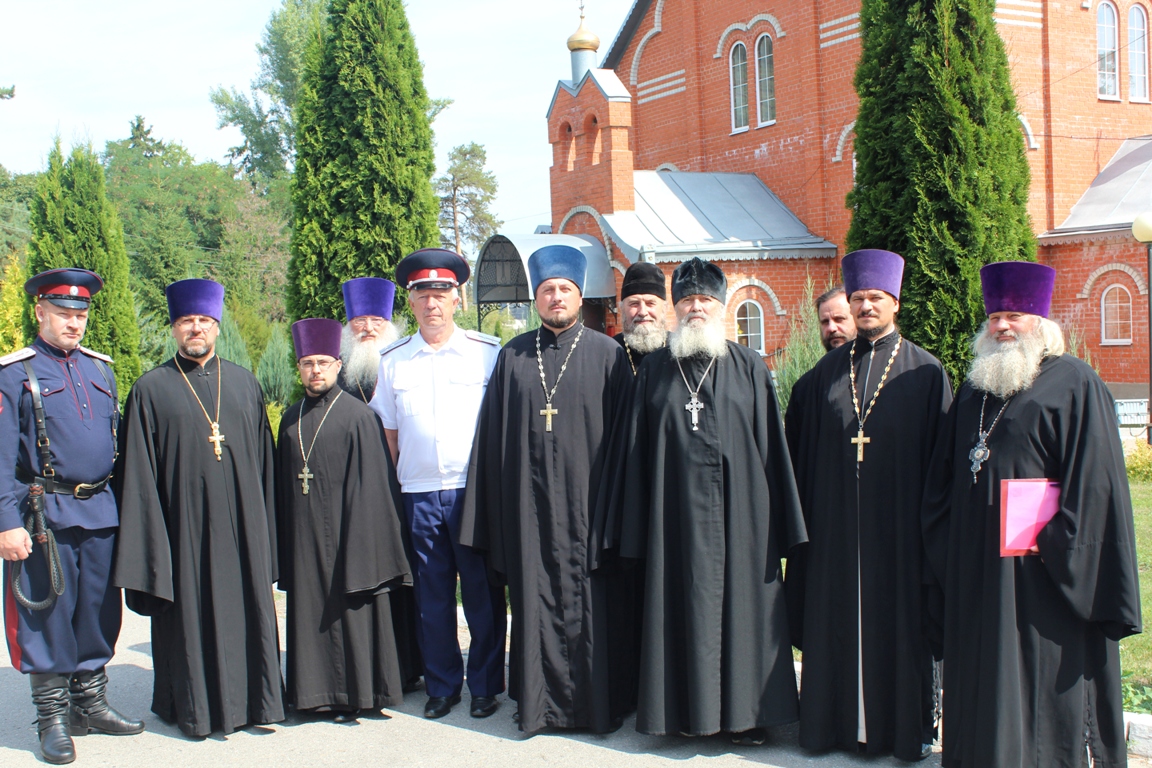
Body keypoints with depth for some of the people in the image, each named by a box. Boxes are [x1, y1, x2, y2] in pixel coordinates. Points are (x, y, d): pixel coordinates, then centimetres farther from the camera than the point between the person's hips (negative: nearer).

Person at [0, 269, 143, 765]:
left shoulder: (101, 369, 13)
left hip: (101, 514, 5)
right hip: (46, 517, -5)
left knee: (99, 614, 11)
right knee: (48, 618, 1)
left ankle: (91, 705, 26)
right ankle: (52, 720, 13)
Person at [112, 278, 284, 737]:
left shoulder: (244, 384, 9)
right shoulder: (150, 390, 2)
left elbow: (263, 460, 10)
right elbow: (138, 475, -2)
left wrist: (264, 526, 4)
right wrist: (149, 540, -8)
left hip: (240, 525, 3)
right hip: (184, 527, -2)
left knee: (247, 609, 8)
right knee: (190, 613, 5)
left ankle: (251, 698, 21)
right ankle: (194, 706, 19)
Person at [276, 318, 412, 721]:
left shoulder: (358, 416, -6)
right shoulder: (291, 419, 11)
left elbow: (368, 485, -8)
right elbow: (282, 485, 14)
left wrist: (359, 547, -13)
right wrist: (284, 540, 8)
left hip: (343, 533, -5)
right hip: (303, 537, 5)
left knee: (348, 612, 2)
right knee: (309, 612, 10)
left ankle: (354, 693, 13)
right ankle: (313, 690, 21)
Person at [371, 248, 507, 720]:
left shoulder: (488, 353, 1)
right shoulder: (392, 362, 8)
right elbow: (387, 433, 12)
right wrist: (396, 487, 5)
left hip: (475, 491, -2)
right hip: (419, 496, 2)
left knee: (483, 596, 4)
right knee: (432, 597, 9)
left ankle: (485, 686, 19)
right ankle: (441, 686, 23)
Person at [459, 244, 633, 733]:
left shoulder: (607, 355, 3)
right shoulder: (513, 357, 9)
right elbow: (493, 436, 9)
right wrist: (495, 506, 4)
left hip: (585, 503, -2)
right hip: (529, 505, 2)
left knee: (589, 601, 2)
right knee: (535, 601, 7)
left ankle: (596, 703, 15)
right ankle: (540, 701, 18)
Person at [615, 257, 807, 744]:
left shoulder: (749, 368, 5)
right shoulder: (655, 370, 8)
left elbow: (771, 446, 3)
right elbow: (638, 452, 7)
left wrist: (779, 522, -3)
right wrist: (638, 530, 2)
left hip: (736, 514, -1)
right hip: (677, 516, 1)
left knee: (739, 606, 4)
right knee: (684, 608, 5)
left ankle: (745, 712, 15)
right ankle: (688, 708, 17)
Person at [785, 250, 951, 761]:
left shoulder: (925, 371, 1)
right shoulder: (828, 371, 9)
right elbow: (805, 450, 9)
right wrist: (806, 516, 3)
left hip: (898, 522, -2)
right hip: (836, 523, 3)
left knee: (899, 621, 5)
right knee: (838, 619, 8)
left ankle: (906, 726, 17)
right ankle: (840, 720, 19)